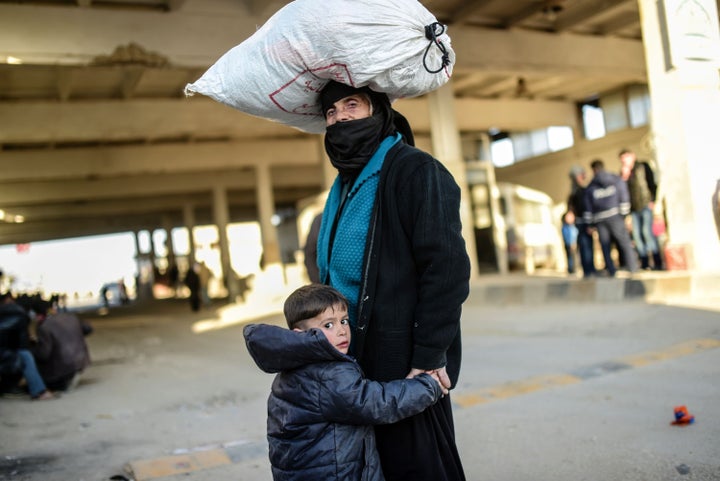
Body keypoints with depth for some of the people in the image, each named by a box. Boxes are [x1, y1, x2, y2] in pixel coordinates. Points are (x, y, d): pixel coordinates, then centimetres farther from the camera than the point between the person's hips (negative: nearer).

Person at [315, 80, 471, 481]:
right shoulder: (347, 184, 15)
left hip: (408, 365, -8)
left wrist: (430, 356, -20)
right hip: (364, 363, 8)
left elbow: (446, 267, -18)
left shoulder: (415, 170, -11)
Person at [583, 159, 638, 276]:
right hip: (615, 216, -1)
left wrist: (589, 223, 12)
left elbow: (588, 207, 9)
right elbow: (624, 198, 2)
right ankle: (632, 267, 2)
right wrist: (624, 214, 4)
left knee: (605, 246, 6)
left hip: (599, 219, 1)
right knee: (624, 242, 4)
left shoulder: (590, 187, 11)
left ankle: (611, 270, 5)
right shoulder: (617, 180, 10)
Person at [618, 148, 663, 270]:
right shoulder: (623, 172, 16)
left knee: (647, 231, -15)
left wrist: (652, 201, -10)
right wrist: (624, 177, -6)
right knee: (636, 234, 0)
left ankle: (657, 262, -10)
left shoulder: (643, 167, 4)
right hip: (634, 208, 5)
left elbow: (652, 183, -1)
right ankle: (644, 262, 6)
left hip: (646, 205, -5)